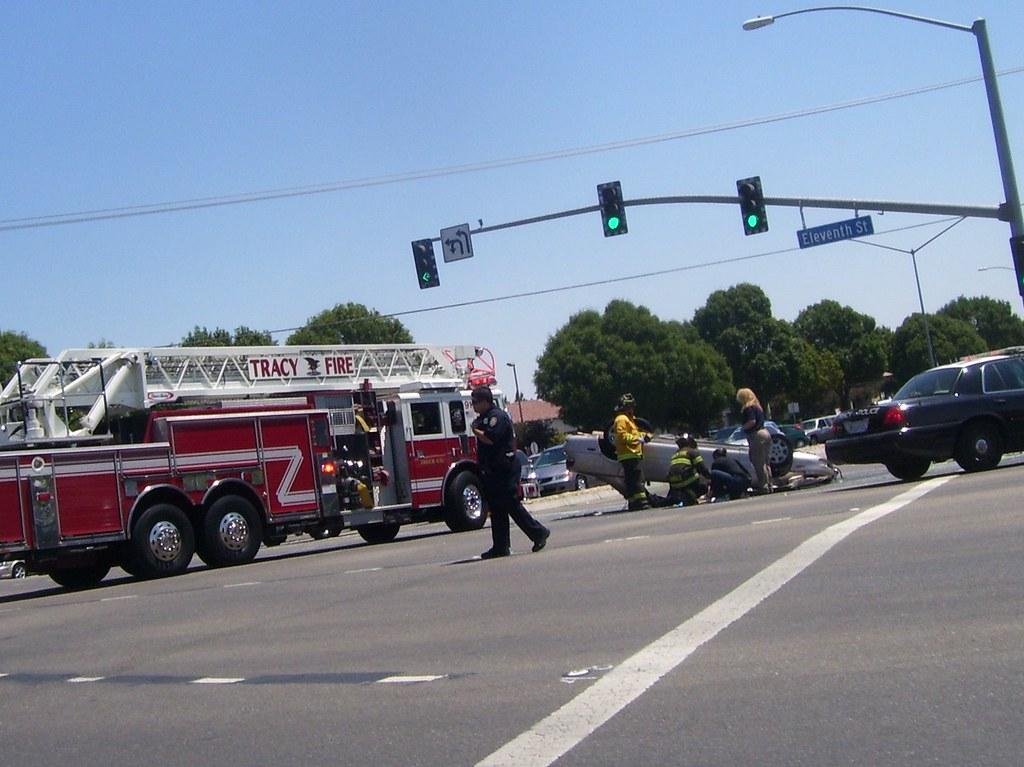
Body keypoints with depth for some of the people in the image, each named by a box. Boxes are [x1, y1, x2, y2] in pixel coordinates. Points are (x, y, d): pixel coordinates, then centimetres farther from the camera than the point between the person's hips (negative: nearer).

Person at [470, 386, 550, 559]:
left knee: (511, 504, -8)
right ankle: (501, 547, 12)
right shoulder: (483, 418, 18)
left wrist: (476, 431, -9)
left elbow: (490, 438, -25)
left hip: (504, 469, -10)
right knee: (496, 509, 9)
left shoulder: (497, 416, -13)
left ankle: (538, 532, 3)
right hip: (491, 471, 10)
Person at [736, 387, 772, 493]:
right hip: (764, 432, 10)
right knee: (764, 462, 15)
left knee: (758, 463, -6)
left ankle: (763, 486, -5)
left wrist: (743, 428, -8)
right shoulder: (758, 407, 17)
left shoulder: (749, 408, -12)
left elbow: (752, 421, -22)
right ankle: (768, 485, 19)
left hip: (756, 435, -10)